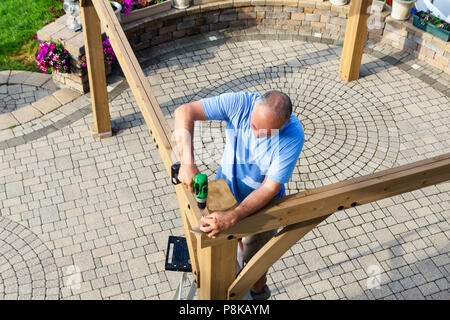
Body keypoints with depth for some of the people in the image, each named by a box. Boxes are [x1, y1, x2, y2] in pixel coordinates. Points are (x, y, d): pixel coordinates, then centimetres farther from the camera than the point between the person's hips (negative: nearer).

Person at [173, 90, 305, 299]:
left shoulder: (293, 136, -35)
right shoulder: (240, 103, -30)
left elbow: (270, 188, -33)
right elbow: (185, 111, -29)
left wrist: (231, 218, -45)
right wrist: (187, 162, -41)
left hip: (260, 204, -3)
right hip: (226, 188, 3)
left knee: (255, 258, 18)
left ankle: (258, 292, 51)